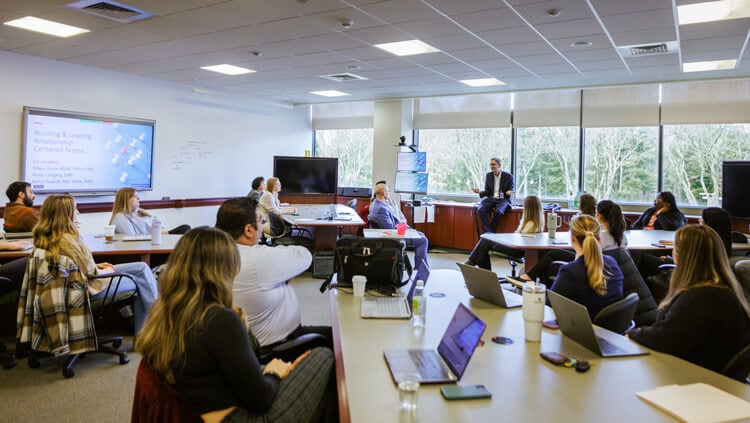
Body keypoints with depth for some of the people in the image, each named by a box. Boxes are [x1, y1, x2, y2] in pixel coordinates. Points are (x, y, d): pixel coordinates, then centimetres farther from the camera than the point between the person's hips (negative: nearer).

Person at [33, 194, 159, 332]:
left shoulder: (47, 237, -1)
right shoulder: (67, 239, -29)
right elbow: (89, 272, -22)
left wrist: (96, 266, 5)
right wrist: (107, 271, -3)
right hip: (89, 287, -9)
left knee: (142, 267, 11)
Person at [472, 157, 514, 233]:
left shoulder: (508, 176, -1)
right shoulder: (489, 175, 9)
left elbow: (510, 191, 3)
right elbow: (487, 192, 10)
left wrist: (509, 192, -22)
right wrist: (480, 192, -12)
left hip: (503, 200, -3)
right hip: (490, 199, 3)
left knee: (498, 212, -37)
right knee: (480, 210, -29)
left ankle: (492, 232, -20)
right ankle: (489, 232, -29)